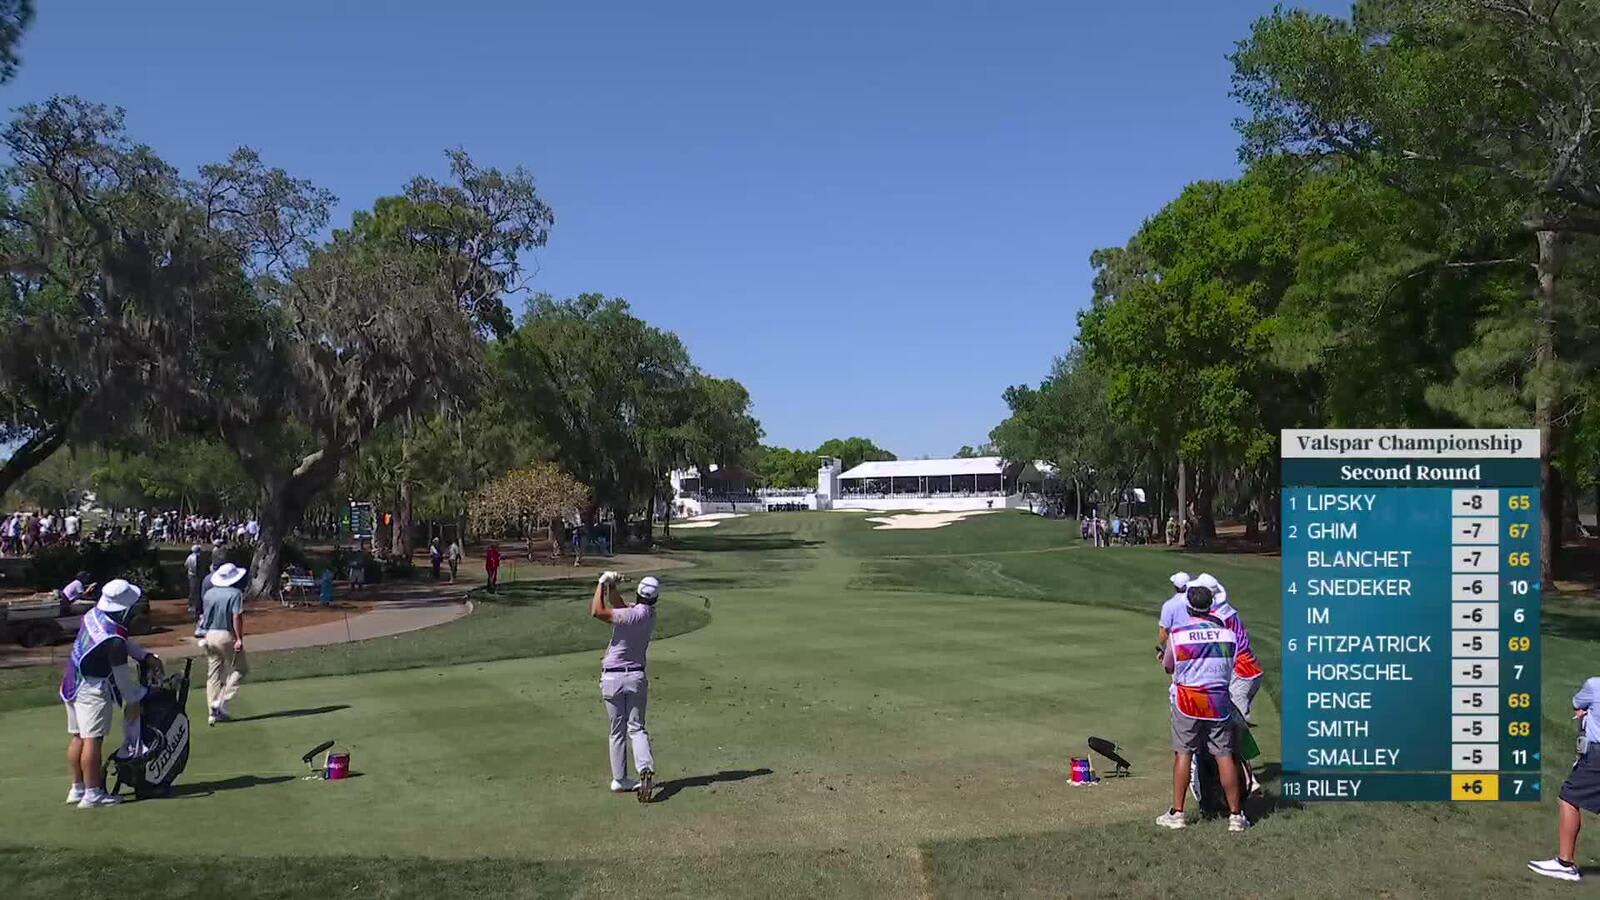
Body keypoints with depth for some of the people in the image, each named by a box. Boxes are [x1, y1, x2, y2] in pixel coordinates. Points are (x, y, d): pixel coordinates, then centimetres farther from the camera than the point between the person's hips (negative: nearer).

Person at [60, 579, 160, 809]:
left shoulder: (93, 615, 0)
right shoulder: (113, 640, -25)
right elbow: (123, 675, -14)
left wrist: (146, 655, 8)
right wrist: (134, 700, 1)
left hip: (72, 684, 10)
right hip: (93, 689, -10)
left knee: (77, 737, 14)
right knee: (93, 739, -5)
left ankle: (77, 789, 22)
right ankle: (93, 793, -2)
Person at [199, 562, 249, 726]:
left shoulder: (209, 593, 6)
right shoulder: (235, 594, -11)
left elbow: (205, 615, 11)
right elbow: (237, 617, -18)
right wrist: (239, 638, -18)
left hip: (209, 636, 6)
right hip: (226, 636, -6)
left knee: (213, 675, 10)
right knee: (240, 669, 7)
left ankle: (213, 713, 11)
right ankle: (221, 702, -5)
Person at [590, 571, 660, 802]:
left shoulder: (634, 615, -21)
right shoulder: (650, 615, 1)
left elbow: (597, 612, -23)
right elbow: (619, 606, 15)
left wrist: (602, 584, -13)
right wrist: (611, 586, 7)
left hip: (613, 678, -4)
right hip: (636, 677, 4)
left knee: (617, 731, 8)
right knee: (636, 728, 7)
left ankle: (619, 779, 14)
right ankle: (646, 768, -16)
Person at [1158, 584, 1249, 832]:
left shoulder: (1177, 634, -8)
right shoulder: (1227, 634, -1)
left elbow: (1168, 667, 6)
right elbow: (1231, 668, 11)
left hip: (1187, 701, -2)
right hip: (1218, 701, 2)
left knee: (1183, 753, 4)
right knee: (1224, 755, 4)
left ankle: (1177, 812, 7)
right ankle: (1235, 815, 8)